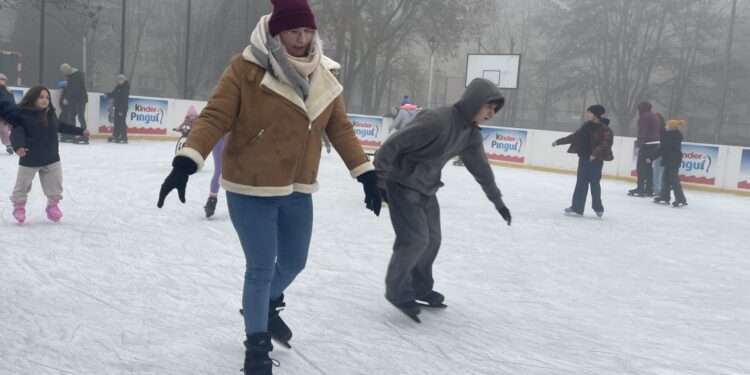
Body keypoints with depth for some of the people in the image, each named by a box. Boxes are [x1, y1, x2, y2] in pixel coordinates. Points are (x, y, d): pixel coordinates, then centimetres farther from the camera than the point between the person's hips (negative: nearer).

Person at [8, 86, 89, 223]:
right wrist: (18, 146, -45)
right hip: (29, 159, -4)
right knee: (23, 185, 11)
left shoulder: (51, 114, 2)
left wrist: (80, 131, 23)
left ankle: (53, 204, 32)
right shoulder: (23, 115, -17)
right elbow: (17, 132, -26)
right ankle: (19, 207, 30)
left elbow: (61, 126, 18)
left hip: (51, 158, 4)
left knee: (55, 185, 13)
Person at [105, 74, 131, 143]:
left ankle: (124, 138, -6)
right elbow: (113, 94, 22)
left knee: (121, 122, -9)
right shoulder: (118, 87, 10)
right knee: (116, 122, 13)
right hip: (117, 107, 9)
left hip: (123, 108, -9)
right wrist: (107, 94, 0)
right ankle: (115, 136, 21)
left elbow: (124, 100, -20)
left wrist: (121, 110, -22)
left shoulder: (125, 88, -16)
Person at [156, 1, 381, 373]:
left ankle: (267, 305, 52)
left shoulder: (323, 75, 2)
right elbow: (214, 118, -18)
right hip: (250, 189, -6)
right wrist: (186, 162, -30)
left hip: (297, 190, 6)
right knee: (261, 269, 2)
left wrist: (365, 173, 4)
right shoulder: (245, 68, -15)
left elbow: (340, 129, 7)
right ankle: (257, 345, 25)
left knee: (294, 263, 20)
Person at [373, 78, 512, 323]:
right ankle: (398, 292, 7)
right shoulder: (437, 120, -28)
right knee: (415, 239, -11)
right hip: (402, 185, -8)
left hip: (426, 189, 8)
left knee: (432, 239, 11)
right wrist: (378, 181, -27)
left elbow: (480, 166, 13)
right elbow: (393, 144, -28)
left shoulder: (471, 133, -1)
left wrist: (497, 201, 19)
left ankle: (420, 287, 29)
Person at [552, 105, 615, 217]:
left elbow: (607, 142, -22)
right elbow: (574, 136, 18)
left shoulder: (604, 128, -11)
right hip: (584, 158, 6)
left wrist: (596, 153, -33)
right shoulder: (586, 126, 10)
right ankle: (577, 207, 10)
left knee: (595, 183, 3)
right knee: (581, 183, 6)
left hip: (595, 160, -6)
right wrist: (559, 141, 21)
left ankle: (598, 208, 21)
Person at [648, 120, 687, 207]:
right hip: (672, 161, 10)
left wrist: (651, 158, -15)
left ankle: (681, 199, -9)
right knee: (666, 178, 16)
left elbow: (662, 150, -19)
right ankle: (665, 197, 23)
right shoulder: (676, 136, 12)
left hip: (672, 161, -10)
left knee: (674, 180, -8)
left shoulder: (670, 136, -17)